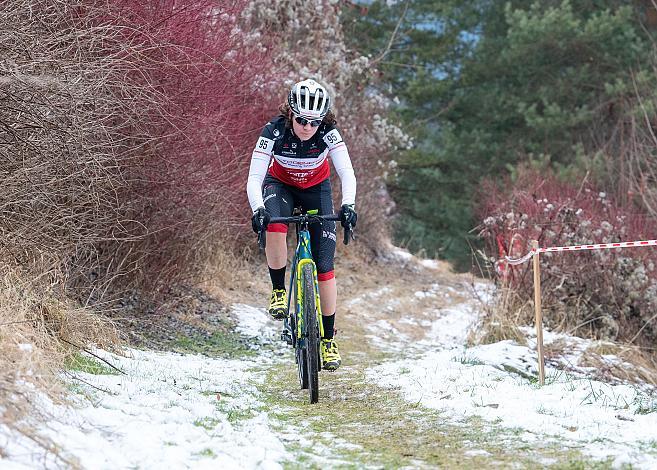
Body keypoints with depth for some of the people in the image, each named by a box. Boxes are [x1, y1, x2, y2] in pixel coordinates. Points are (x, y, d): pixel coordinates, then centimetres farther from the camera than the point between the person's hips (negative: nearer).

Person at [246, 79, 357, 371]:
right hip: (280, 185, 0)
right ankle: (278, 291, -12)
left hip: (315, 189, 0)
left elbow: (347, 173, -34)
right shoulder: (274, 132, -29)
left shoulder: (328, 133, -28)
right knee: (274, 229, -36)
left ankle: (328, 339, 2)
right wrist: (258, 209, -51)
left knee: (324, 265, -9)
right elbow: (254, 179, -33)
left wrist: (348, 206, -52)